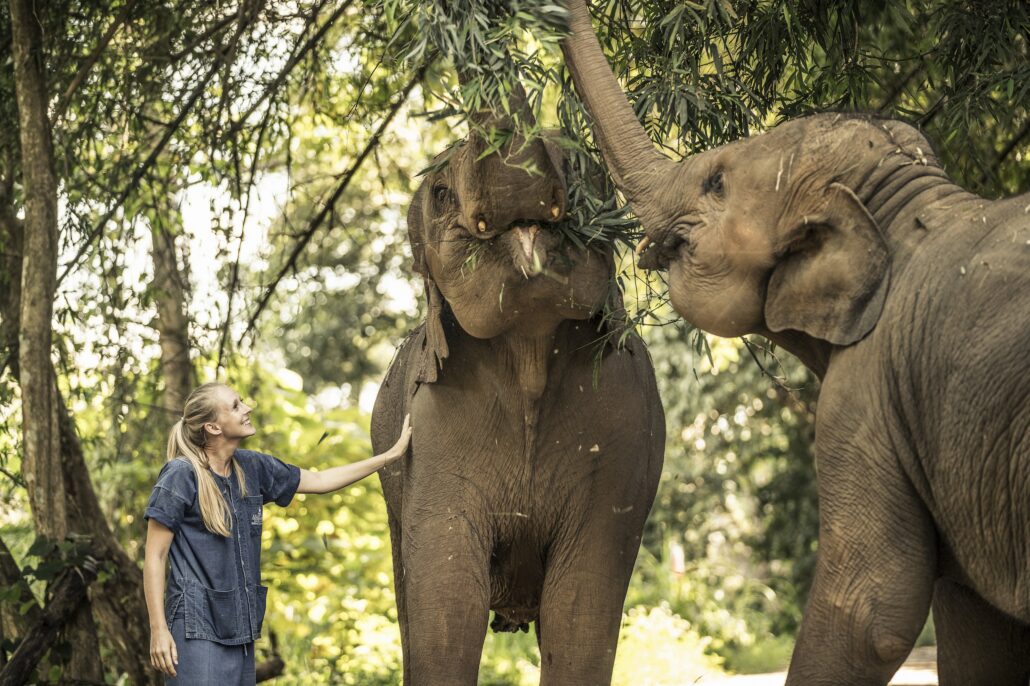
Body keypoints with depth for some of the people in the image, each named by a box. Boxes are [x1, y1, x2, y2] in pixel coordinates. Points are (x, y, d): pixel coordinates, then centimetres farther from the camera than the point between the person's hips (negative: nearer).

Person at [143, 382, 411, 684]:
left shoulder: (251, 468, 9)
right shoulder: (181, 475, -10)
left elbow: (319, 480, 19)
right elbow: (154, 557, -9)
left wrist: (391, 455, 19)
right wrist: (158, 630, -15)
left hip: (239, 627, 7)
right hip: (198, 629, -7)